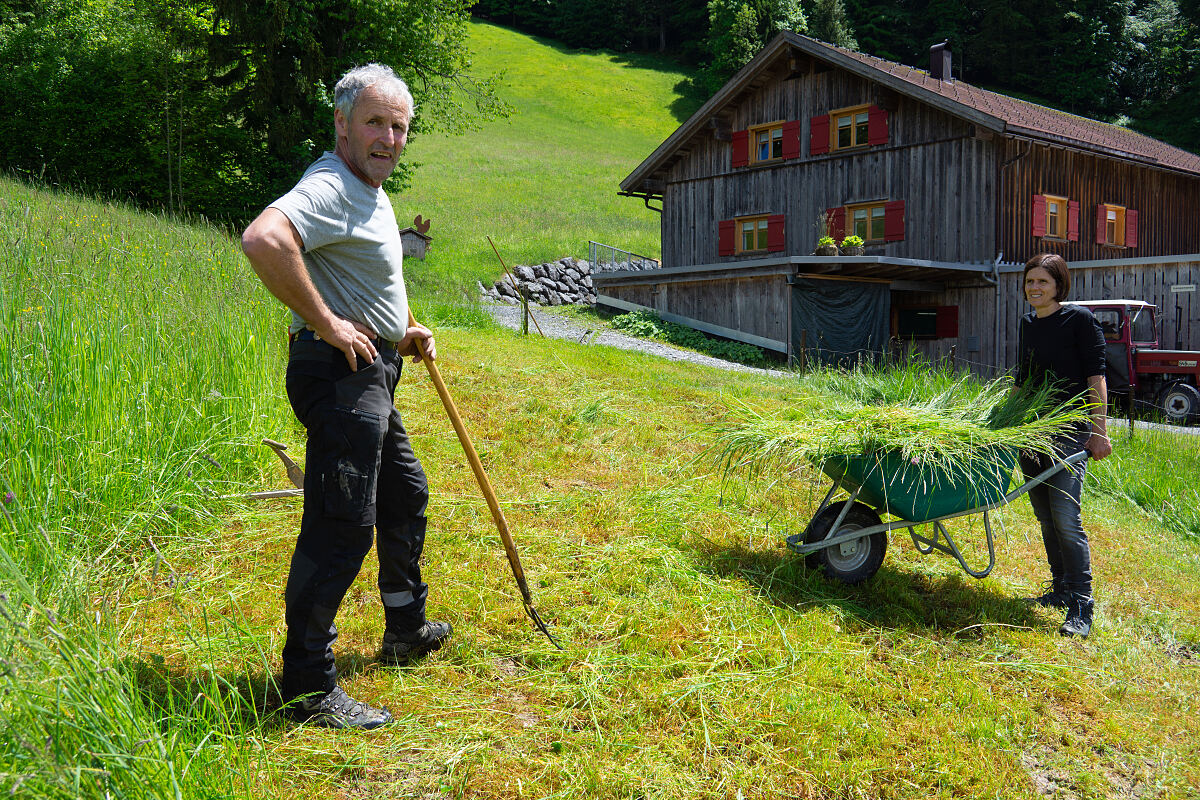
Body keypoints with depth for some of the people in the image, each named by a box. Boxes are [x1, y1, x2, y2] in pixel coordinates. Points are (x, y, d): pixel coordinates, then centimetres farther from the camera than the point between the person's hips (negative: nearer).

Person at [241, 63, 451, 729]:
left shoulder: (373, 193, 17)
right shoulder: (330, 186, -16)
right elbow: (262, 239, -36)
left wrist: (405, 332, 18)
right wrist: (326, 323, -28)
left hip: (372, 374, 11)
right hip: (339, 372, -11)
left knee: (405, 495, 22)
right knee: (341, 523, -11)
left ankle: (406, 630, 41)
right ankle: (308, 688, -1)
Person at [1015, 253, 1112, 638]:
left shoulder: (1080, 319, -5)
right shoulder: (1027, 324, 13)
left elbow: (1095, 377, -8)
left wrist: (1100, 430, -13)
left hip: (1069, 433, -7)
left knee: (1065, 517, -13)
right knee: (1046, 518, 11)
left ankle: (1081, 606, -7)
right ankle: (1061, 590, 23)